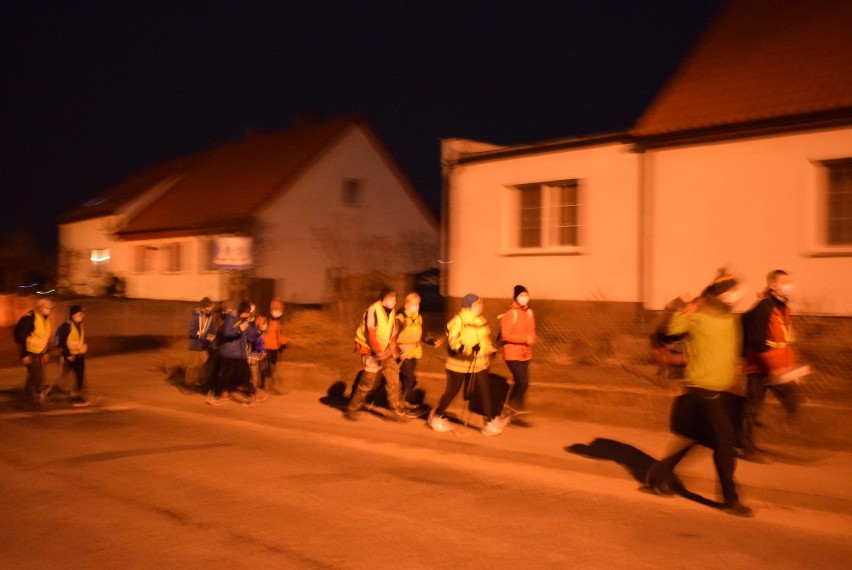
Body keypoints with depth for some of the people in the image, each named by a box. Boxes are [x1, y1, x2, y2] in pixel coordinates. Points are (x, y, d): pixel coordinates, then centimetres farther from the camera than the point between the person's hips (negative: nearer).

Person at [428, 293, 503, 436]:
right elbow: (452, 340, -23)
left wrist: (490, 352, 25)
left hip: (479, 364, 6)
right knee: (451, 392, 6)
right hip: (459, 364, -6)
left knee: (484, 392, -4)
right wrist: (464, 347, -37)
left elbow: (486, 339, 24)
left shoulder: (481, 320, 10)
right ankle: (436, 416, 27)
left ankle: (490, 423, -3)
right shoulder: (459, 320, -13)